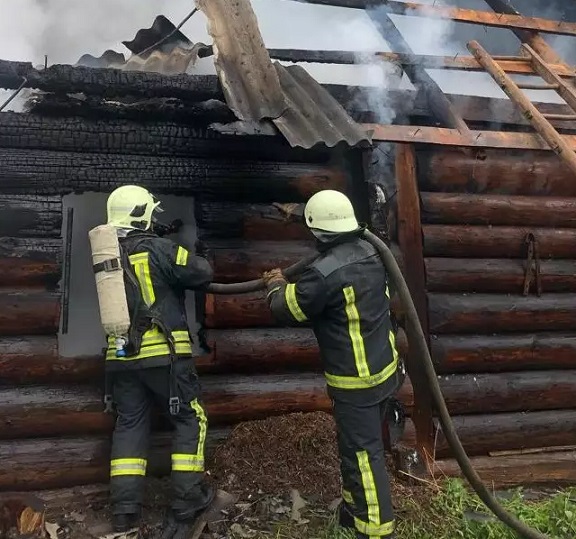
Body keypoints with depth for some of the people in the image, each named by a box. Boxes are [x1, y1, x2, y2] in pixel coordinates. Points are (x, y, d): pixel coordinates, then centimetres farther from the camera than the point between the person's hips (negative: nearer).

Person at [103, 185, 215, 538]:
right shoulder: (157, 249, -10)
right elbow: (202, 274, -8)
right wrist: (203, 258, 14)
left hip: (120, 356, 6)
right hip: (163, 354, -6)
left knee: (130, 425, 13)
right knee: (190, 420, 7)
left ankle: (125, 510, 13)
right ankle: (187, 502, 7)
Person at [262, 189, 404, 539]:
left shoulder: (325, 273, -25)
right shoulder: (370, 251, 0)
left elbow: (288, 310, -10)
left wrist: (277, 286, 11)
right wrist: (292, 283, 26)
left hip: (356, 382, -9)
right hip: (385, 369, 9)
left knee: (364, 454, 4)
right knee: (358, 444, 23)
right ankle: (356, 509, 40)